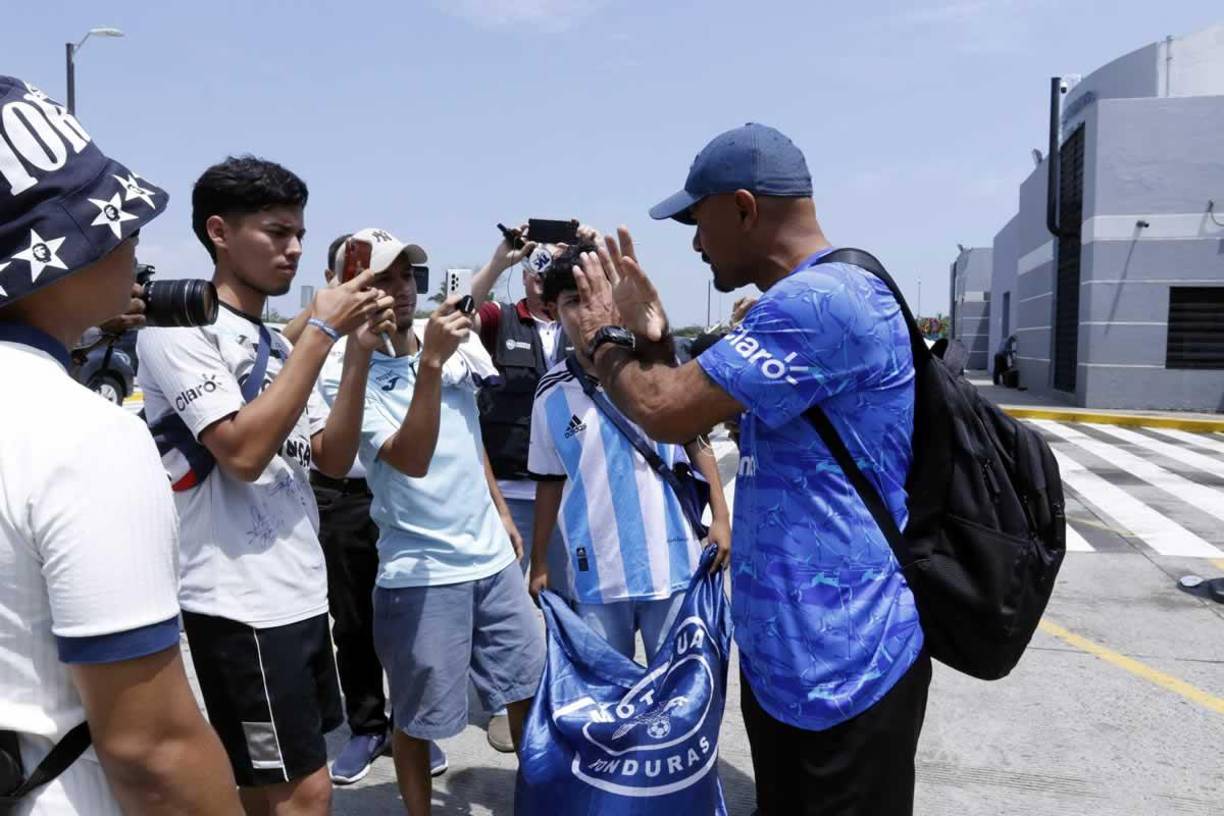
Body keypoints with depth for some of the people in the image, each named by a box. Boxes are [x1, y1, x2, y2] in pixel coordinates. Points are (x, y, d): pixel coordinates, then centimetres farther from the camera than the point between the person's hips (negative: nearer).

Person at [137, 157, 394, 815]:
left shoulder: (279, 346, 12)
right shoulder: (178, 327, -10)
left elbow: (334, 460, 6)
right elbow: (244, 451, -23)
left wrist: (359, 352, -5)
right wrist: (323, 331, -19)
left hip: (301, 594, 8)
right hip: (238, 604, -8)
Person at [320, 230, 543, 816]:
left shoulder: (451, 349, 5)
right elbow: (412, 460, -27)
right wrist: (430, 364, -35)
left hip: (493, 556, 6)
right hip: (421, 572, -6)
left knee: (530, 684, 17)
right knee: (418, 717, 8)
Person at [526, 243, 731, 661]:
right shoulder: (552, 392, 1)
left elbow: (697, 443, 5)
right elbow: (550, 481, 9)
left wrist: (720, 517, 0)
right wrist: (539, 562, 10)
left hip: (671, 563, -1)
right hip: (594, 573, 2)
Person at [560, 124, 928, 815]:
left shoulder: (817, 300, -23)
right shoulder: (806, 301, 12)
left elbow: (665, 412, -23)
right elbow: (697, 408, 18)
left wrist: (608, 343, -4)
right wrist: (653, 338, 4)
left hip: (842, 665, -10)